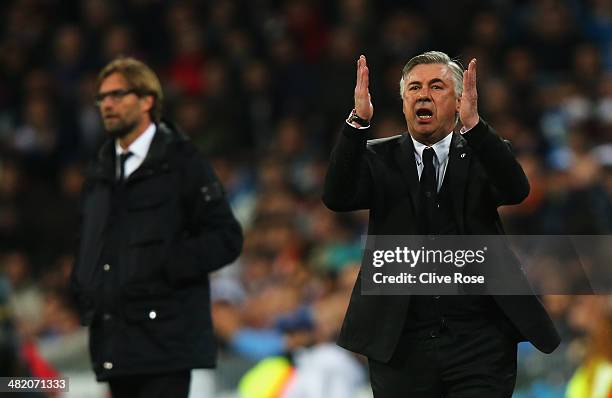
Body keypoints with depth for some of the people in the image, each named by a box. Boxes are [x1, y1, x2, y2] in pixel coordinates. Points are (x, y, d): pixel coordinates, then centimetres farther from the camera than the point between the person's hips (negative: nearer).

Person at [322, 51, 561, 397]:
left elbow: (516, 190, -16)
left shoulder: (480, 154, 6)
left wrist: (473, 123, -31)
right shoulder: (379, 158, 8)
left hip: (479, 344, -1)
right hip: (401, 346, 1)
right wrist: (358, 121, -24)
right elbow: (337, 198, -11)